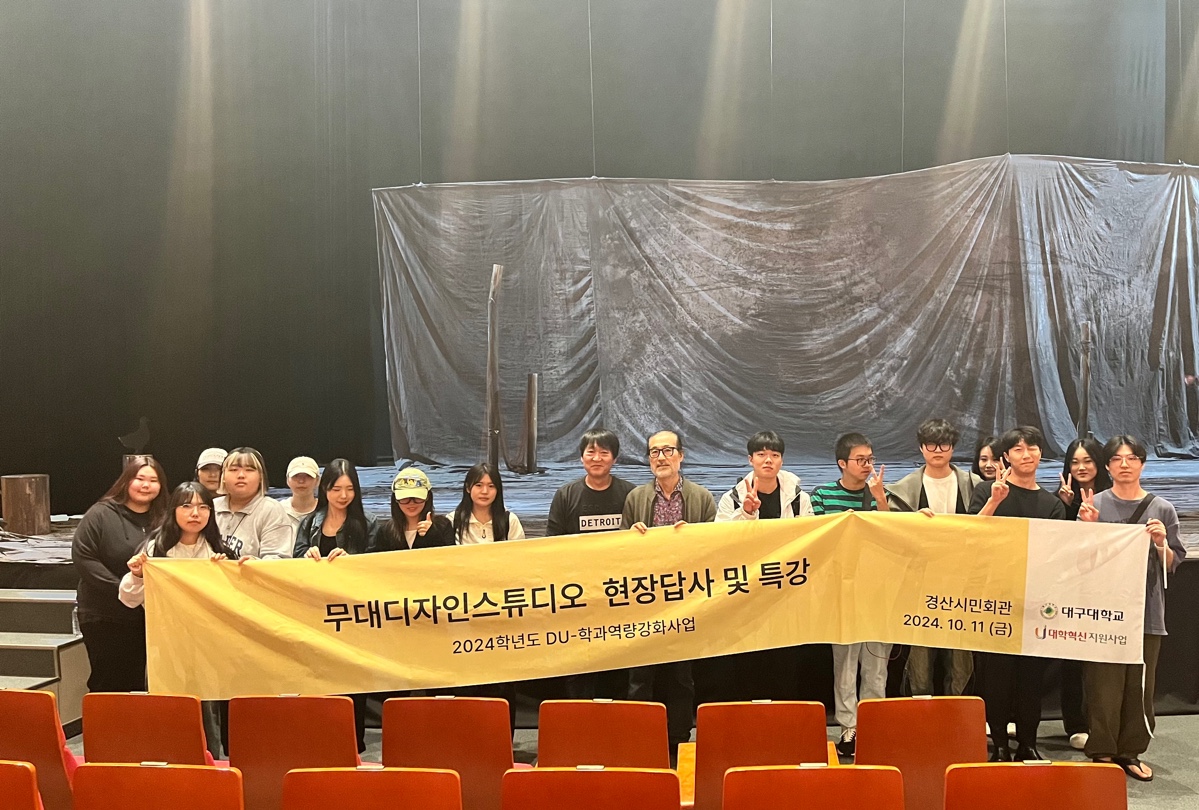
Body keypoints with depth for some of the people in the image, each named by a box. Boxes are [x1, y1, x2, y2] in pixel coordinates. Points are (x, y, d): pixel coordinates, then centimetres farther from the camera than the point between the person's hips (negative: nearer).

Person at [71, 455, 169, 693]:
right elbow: (82, 557, -14)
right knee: (109, 683, 3)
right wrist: (121, 588, -18)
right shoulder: (101, 514, -7)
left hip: (146, 616, 4)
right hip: (103, 616, -4)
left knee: (137, 681, 11)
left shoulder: (161, 520, 5)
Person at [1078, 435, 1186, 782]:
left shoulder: (1162, 509, 6)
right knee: (1103, 685, -1)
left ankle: (1130, 753, 19)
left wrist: (1161, 544, -11)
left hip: (1146, 611, 2)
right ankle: (1102, 753, 8)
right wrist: (1088, 527, -12)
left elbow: (1173, 565, 8)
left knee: (1140, 685, 6)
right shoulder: (1095, 505, 3)